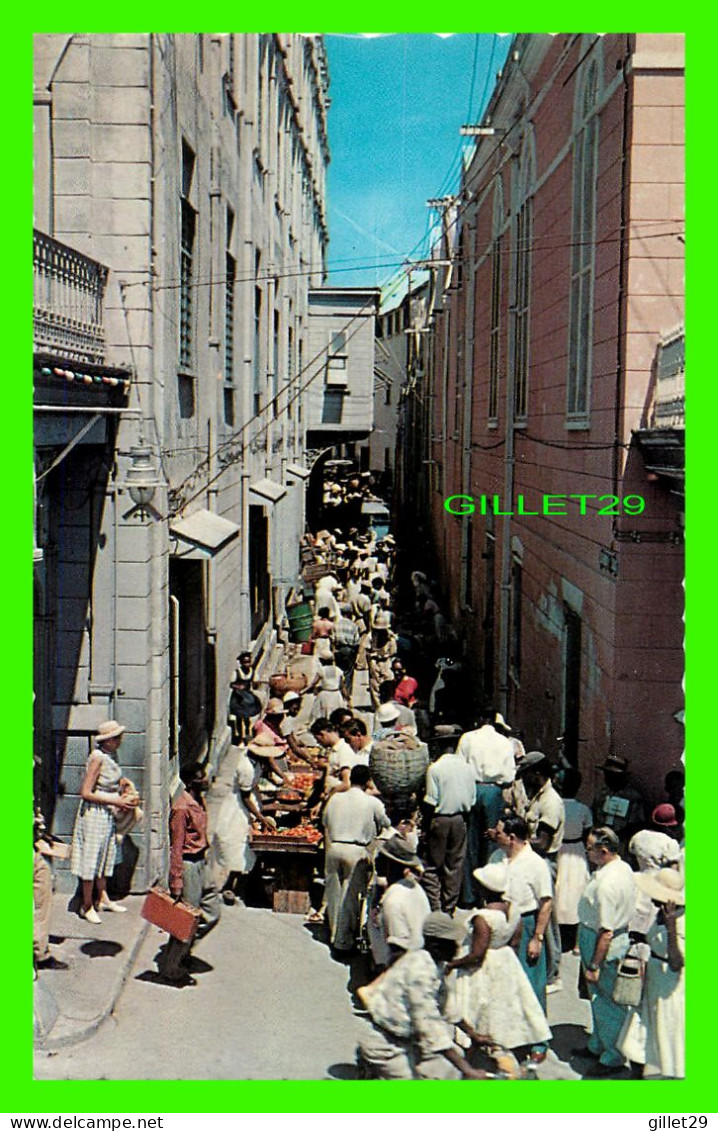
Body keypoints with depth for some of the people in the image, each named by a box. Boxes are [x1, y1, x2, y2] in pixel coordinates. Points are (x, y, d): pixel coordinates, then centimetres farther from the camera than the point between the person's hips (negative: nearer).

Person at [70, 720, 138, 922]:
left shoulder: (108, 757, 7)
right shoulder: (97, 758, -18)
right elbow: (86, 792, -21)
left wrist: (122, 799, 4)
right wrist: (116, 802, -19)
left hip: (108, 814, 9)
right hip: (94, 813, -9)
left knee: (105, 857, 16)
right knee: (91, 859, 0)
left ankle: (102, 898, 28)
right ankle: (87, 906, 10)